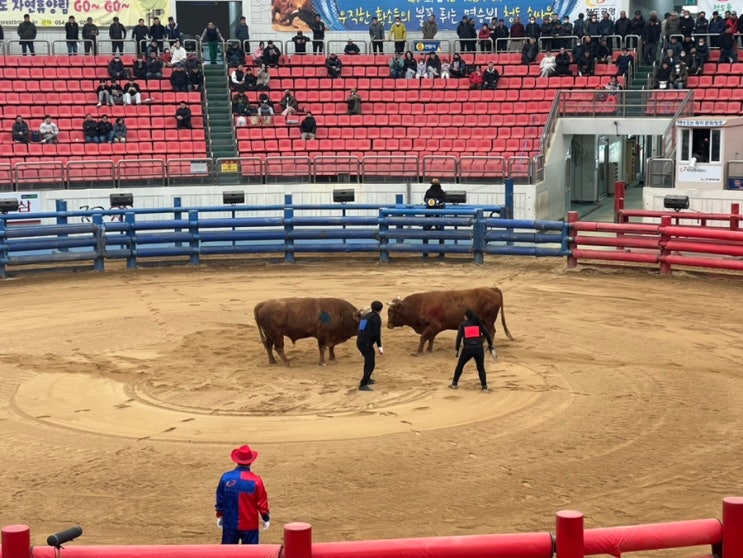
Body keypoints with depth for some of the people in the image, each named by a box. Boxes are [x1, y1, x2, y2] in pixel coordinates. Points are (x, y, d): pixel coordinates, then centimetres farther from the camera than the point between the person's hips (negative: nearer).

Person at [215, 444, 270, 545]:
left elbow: (220, 500, 3)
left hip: (230, 523, 2)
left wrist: (219, 516, 17)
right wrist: (266, 518, 9)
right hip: (249, 525, -2)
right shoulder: (256, 480, -12)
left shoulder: (226, 477, -5)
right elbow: (262, 503, -6)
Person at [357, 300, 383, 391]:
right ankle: (363, 385, -12)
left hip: (359, 342, 9)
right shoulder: (376, 317, -6)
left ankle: (367, 379, 43)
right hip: (367, 343, -9)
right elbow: (377, 333, -15)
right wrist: (380, 346, -15)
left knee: (368, 360, 28)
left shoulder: (365, 316, 20)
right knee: (370, 364, -6)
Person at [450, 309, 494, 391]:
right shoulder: (478, 323, 12)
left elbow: (459, 337, 0)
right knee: (481, 368, 13)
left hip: (467, 349, -1)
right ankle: (484, 386, 7)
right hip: (479, 348, 1)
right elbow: (487, 334, 8)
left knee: (460, 366, 17)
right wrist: (491, 347, 13)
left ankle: (454, 384, 24)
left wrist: (457, 349, 4)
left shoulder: (463, 324, 8)